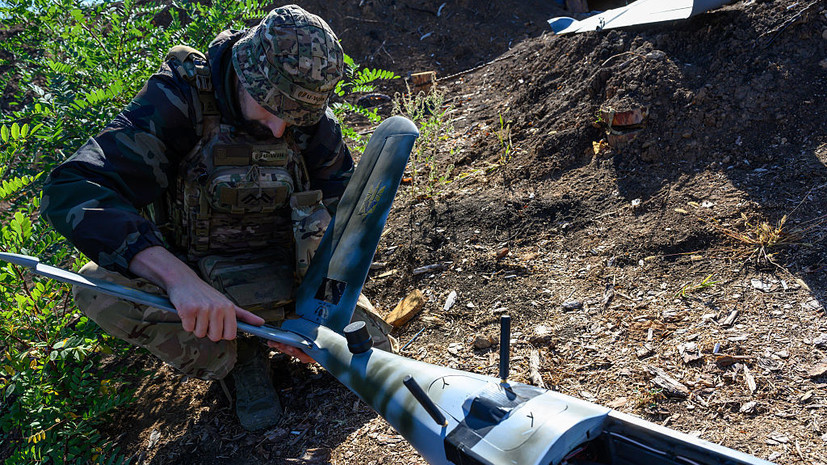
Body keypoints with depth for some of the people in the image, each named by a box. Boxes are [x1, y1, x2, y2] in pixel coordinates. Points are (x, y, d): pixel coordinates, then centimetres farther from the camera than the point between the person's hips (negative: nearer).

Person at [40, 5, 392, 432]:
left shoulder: (311, 116, -12)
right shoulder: (181, 98, -22)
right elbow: (71, 190, -33)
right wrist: (179, 277, -48)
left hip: (284, 268, 2)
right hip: (189, 272, -1)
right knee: (97, 288, -28)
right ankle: (236, 356, -7)